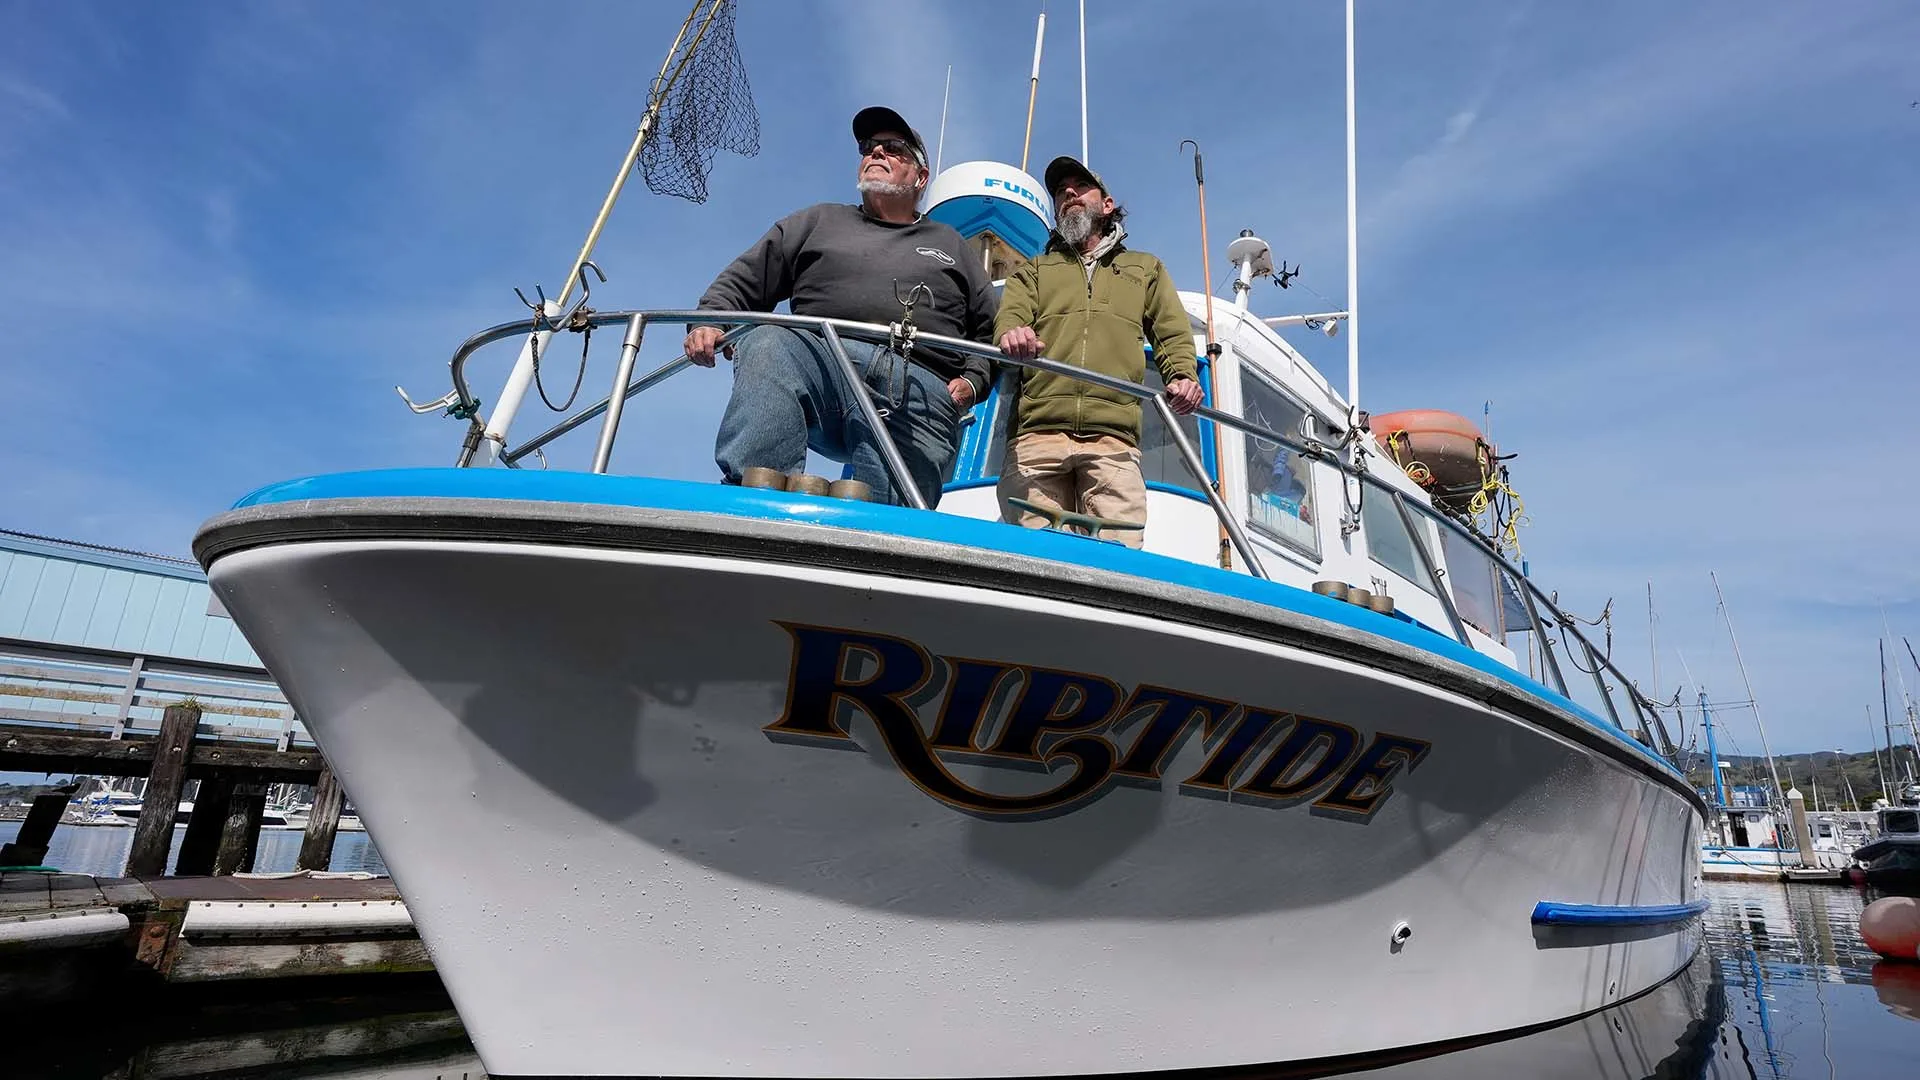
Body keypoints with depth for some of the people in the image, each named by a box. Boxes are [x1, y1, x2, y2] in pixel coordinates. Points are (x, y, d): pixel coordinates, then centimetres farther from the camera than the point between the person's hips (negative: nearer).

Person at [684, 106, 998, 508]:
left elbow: (991, 329, 28)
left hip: (919, 389, 1)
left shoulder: (949, 244, 34)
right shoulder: (819, 221, 32)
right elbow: (743, 280, 25)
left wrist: (974, 379, 7)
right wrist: (711, 320, 4)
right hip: (821, 358, 0)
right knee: (770, 346, -36)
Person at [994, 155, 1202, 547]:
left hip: (1113, 438, 0)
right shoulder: (1033, 271, 31)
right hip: (1037, 432, 0)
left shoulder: (1146, 268, 32)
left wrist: (1183, 376, -3)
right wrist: (1012, 335, -16)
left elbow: (1173, 334, 21)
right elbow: (1009, 316, 11)